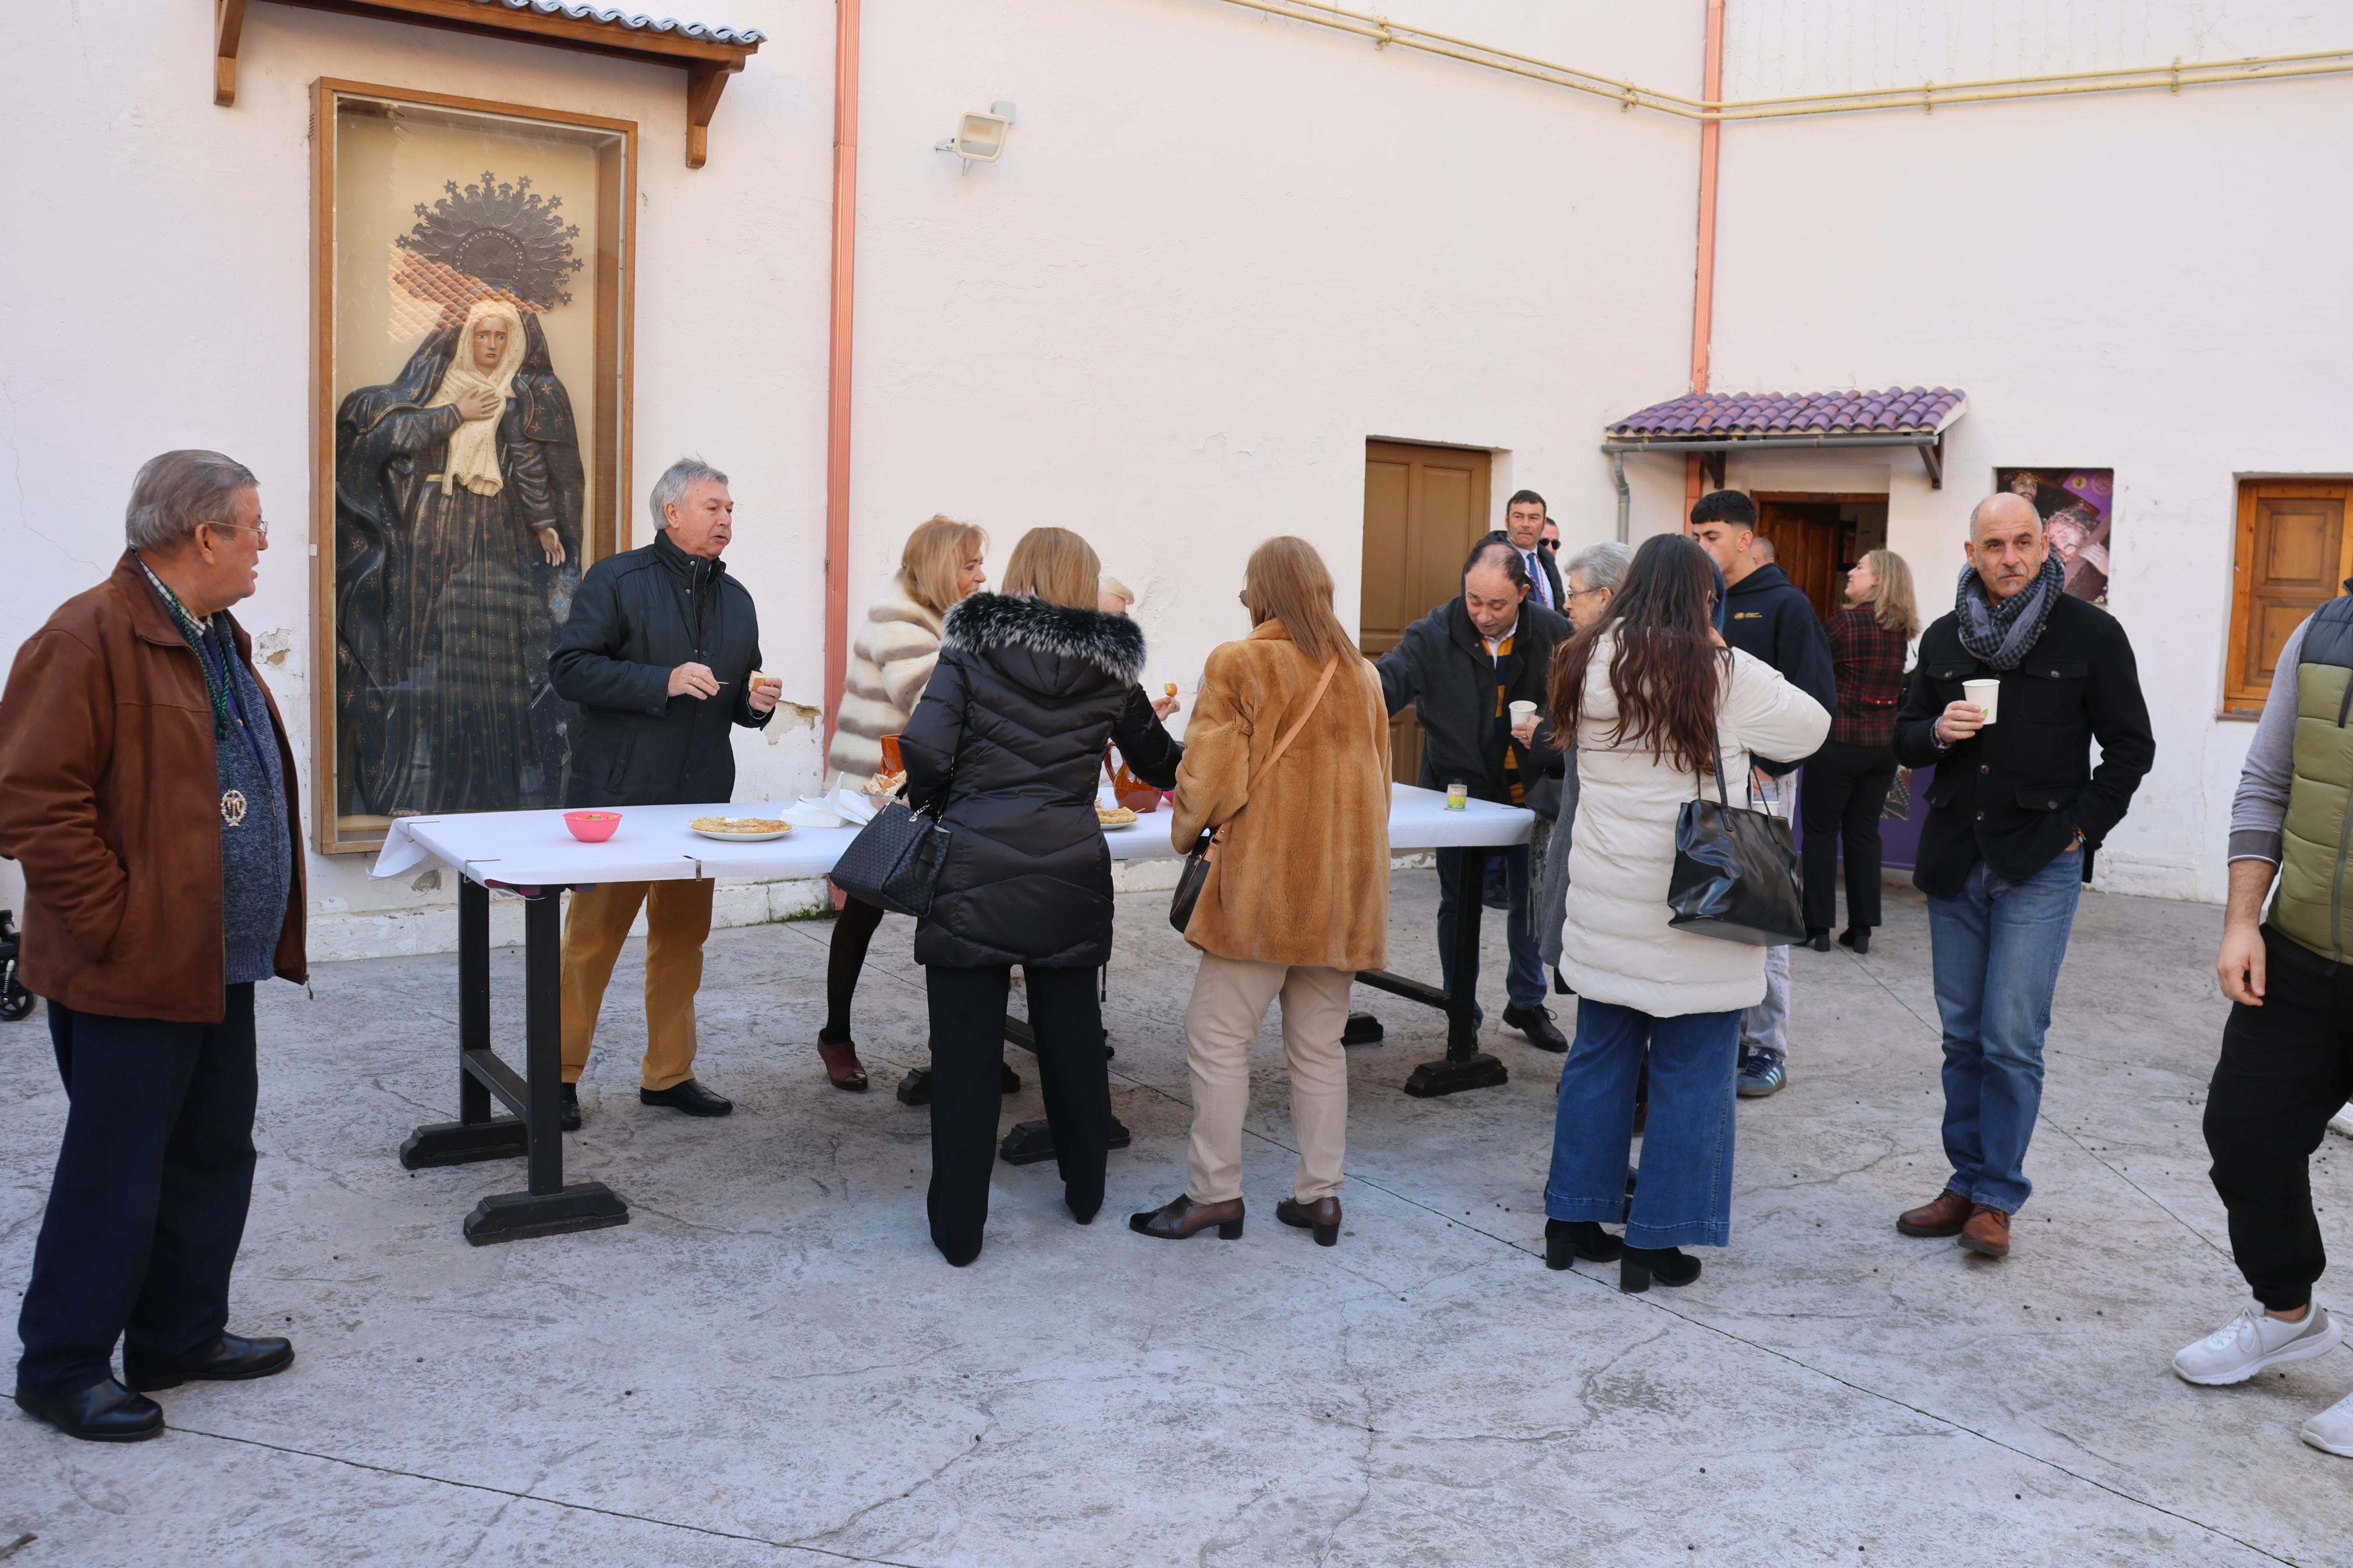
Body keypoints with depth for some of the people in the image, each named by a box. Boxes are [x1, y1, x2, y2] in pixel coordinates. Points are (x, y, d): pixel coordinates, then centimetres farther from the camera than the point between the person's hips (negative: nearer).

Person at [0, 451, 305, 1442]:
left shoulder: (216, 637, 14)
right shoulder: (91, 639, -16)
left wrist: (272, 929, 15)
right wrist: (113, 923, -19)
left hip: (218, 963, 9)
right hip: (131, 973, -9)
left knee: (213, 1157, 17)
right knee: (115, 1176, 3)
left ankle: (181, 1336, 32)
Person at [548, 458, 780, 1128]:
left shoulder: (736, 597, 15)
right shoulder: (616, 581, -5)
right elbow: (569, 668, -12)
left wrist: (757, 703, 0)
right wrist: (663, 682, -20)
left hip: (701, 798, 6)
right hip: (618, 796, -6)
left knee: (683, 938, 12)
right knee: (591, 938, 0)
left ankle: (668, 1073, 24)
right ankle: (560, 1076, 13)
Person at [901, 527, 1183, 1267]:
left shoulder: (971, 650, 1)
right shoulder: (1108, 667, 8)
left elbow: (924, 752, -11)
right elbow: (1159, 763, 22)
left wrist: (930, 798, 10)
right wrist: (1183, 757, 44)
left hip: (974, 873, -2)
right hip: (1070, 872, 2)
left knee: (966, 1050, 5)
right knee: (1072, 1035, 18)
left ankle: (958, 1225, 13)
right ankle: (1085, 1191, 35)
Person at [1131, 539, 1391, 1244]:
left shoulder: (1239, 665, -8)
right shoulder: (1362, 675, 9)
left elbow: (1211, 781, -11)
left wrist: (1187, 829, 8)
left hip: (1265, 882, -6)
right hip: (1345, 887, 6)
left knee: (1218, 1035, 3)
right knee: (1320, 1045, 12)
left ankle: (1215, 1191, 7)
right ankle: (1320, 1193, 16)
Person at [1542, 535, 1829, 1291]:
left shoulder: (1590, 663, 2)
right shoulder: (1723, 676, -10)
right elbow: (1812, 727, 2)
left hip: (1605, 908, 5)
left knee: (1598, 1057, 15)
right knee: (1690, 1073, 5)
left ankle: (1571, 1221, 24)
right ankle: (1654, 1243, 11)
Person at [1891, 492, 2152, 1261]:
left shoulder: (2091, 634, -2)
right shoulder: (1944, 638, 11)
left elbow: (2130, 745, 2)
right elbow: (1905, 738, 15)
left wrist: (2080, 826, -6)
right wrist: (1937, 733, -7)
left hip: (2040, 864, -4)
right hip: (1955, 860, 4)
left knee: (2011, 1039, -7)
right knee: (1962, 1035, 9)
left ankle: (1997, 1198, 3)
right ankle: (1966, 1183, 18)